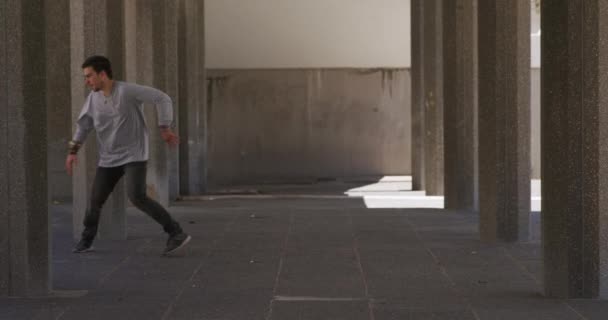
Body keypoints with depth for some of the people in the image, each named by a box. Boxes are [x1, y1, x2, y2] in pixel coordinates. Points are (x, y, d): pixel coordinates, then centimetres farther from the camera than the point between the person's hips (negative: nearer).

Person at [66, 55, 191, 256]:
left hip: (134, 156, -6)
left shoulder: (128, 91, -18)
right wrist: (73, 152, 10)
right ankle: (87, 239, 31)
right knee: (96, 200, 7)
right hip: (109, 159, 6)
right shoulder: (94, 97, 1)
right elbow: (83, 124, 15)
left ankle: (176, 233, -18)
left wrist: (165, 129, -17)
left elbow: (162, 99, -15)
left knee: (137, 197, -23)